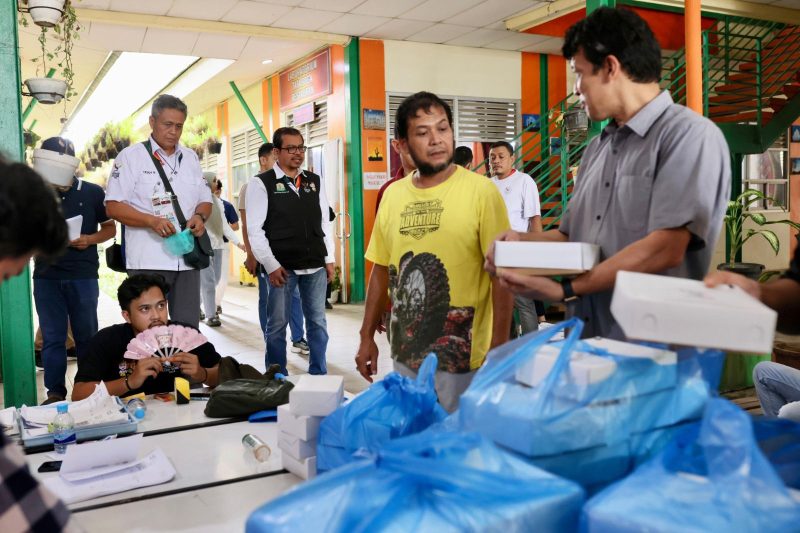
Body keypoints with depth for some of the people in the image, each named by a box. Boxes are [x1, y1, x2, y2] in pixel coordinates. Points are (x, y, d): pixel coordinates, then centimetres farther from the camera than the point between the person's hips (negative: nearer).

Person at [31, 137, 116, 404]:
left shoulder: (92, 192, 1)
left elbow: (110, 228, 7)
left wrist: (90, 239, -12)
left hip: (83, 275, -1)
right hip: (46, 276, 1)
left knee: (86, 335, 7)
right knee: (52, 337, 5)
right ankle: (55, 393, 13)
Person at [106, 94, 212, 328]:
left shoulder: (191, 158, 16)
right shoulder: (131, 156, 0)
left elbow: (205, 200, 19)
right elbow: (113, 206, -5)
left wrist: (200, 216, -5)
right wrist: (152, 221, -20)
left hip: (187, 258, 5)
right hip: (149, 260, -4)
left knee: (189, 329, 7)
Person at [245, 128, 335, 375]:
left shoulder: (315, 181, 11)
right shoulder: (261, 183, -3)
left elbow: (324, 222, 14)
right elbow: (255, 230, -6)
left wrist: (329, 259, 8)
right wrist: (271, 266, -11)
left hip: (316, 266, 4)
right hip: (282, 268, -4)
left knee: (317, 322, 10)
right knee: (277, 325, 4)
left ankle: (319, 375, 23)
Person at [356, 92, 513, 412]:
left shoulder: (481, 191, -10)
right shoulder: (393, 194, 5)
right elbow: (381, 270, 11)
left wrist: (499, 350, -14)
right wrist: (367, 337, 11)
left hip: (463, 360, -4)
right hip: (404, 356, 5)